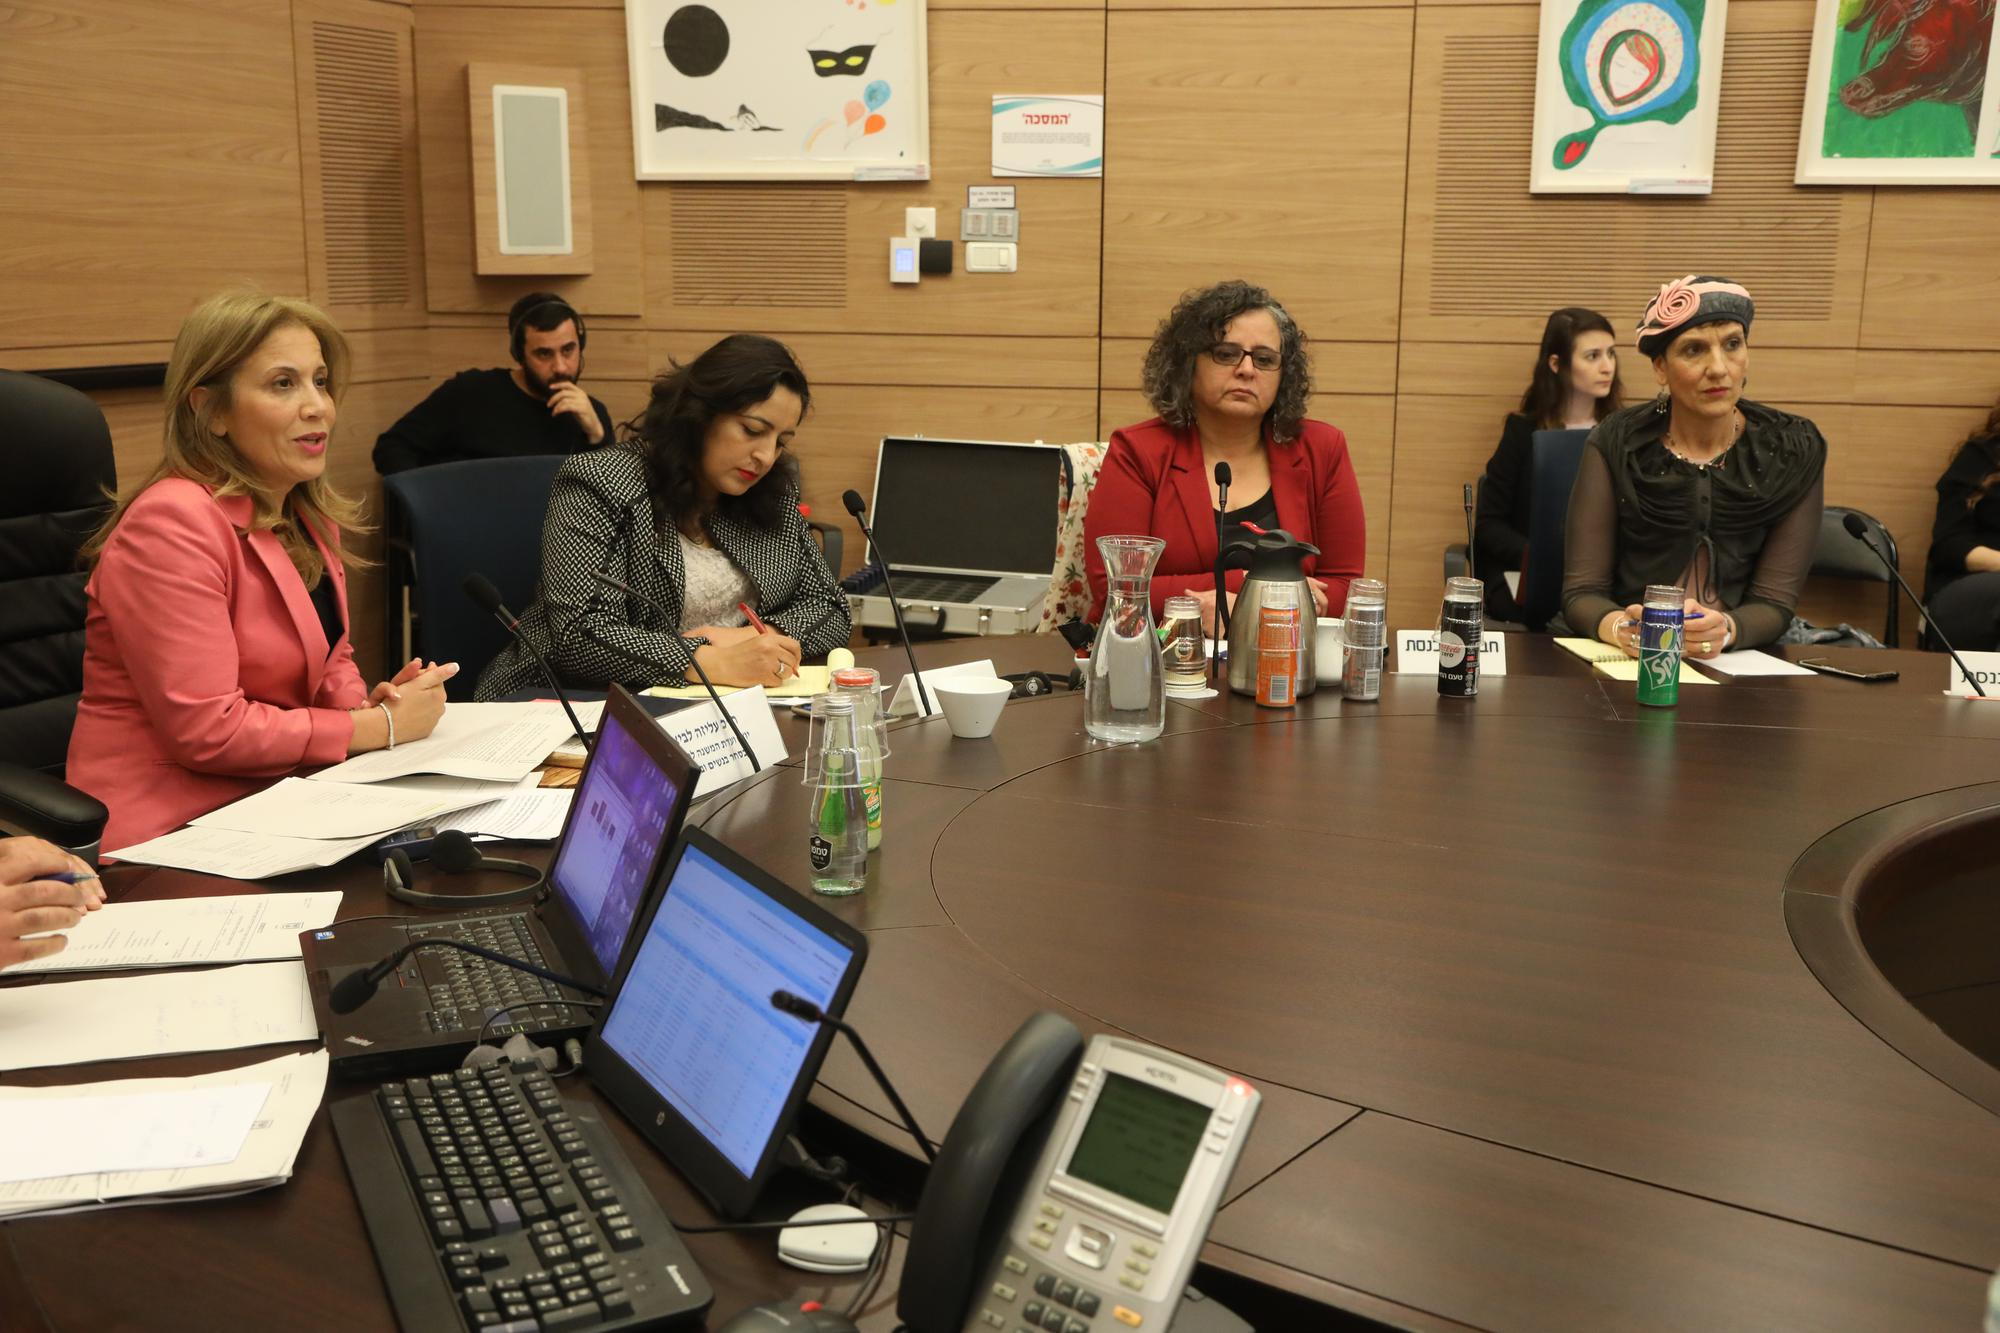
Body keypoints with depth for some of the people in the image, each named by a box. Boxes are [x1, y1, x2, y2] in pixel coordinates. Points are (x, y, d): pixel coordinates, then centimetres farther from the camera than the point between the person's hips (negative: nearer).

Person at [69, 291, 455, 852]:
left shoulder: (311, 516, 10)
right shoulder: (172, 523, -18)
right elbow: (206, 730, -22)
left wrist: (365, 702, -3)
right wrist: (379, 727, -15)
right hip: (170, 831, -8)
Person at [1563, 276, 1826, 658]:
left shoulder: (1793, 451, 0)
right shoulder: (1616, 445, -4)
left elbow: (1775, 601, -2)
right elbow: (1581, 593, -5)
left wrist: (1724, 629, -24)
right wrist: (1621, 627, -27)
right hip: (1624, 664, -1)